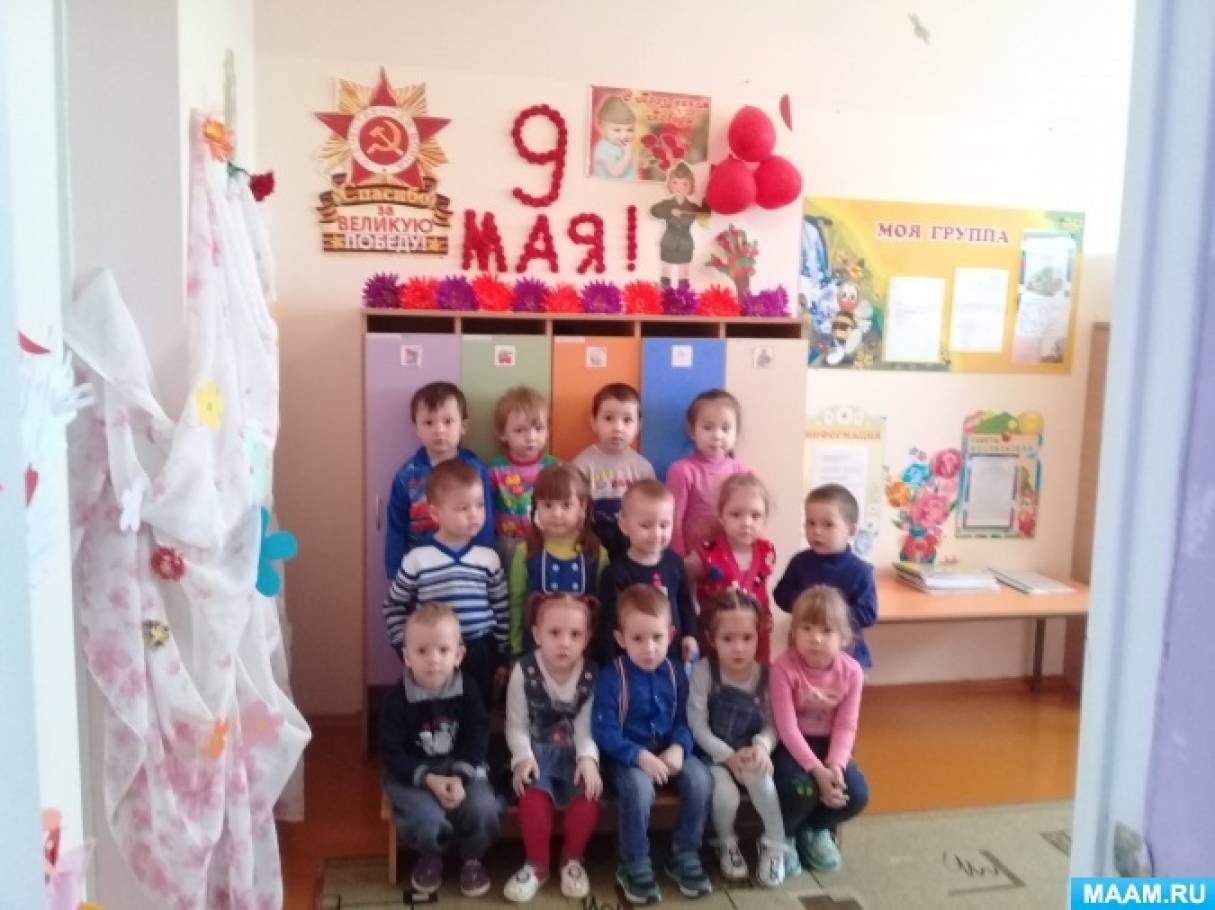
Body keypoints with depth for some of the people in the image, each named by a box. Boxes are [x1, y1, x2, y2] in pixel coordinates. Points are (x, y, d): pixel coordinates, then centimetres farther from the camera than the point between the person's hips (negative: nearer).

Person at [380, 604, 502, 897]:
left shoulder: (468, 690, -6)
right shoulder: (397, 698, -12)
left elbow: (478, 739, -4)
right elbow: (392, 752, -11)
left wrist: (460, 776, -20)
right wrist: (429, 779, -23)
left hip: (462, 768, 2)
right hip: (412, 774, -1)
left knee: (484, 810, -25)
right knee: (428, 820, -28)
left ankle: (473, 857, 9)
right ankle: (430, 857, 10)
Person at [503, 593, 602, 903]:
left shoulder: (592, 676, -9)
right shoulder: (524, 671, -12)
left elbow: (586, 727, -8)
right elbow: (516, 725, -7)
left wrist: (588, 758, -27)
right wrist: (523, 757, -23)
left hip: (573, 751, 1)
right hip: (536, 749, -1)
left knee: (588, 793, -25)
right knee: (534, 793, -29)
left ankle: (572, 859, 2)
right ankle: (537, 864, -5)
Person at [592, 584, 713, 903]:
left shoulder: (675, 674, 1)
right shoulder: (611, 677, -14)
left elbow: (683, 720, 4)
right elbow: (604, 732, -17)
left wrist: (678, 748, -18)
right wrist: (640, 756, -29)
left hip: (667, 751, 4)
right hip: (626, 756, -4)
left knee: (699, 778, -21)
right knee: (638, 786, -34)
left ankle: (684, 855, 1)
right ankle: (633, 866, -10)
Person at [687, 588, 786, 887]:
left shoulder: (765, 675, -6)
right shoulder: (703, 671, -14)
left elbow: (771, 723, -2)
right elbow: (697, 725, -13)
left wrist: (762, 746, -24)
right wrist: (728, 756, -23)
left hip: (750, 752, 2)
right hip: (714, 754, -2)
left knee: (760, 778, -29)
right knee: (726, 794, -27)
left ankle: (775, 845, -3)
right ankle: (727, 844, 8)